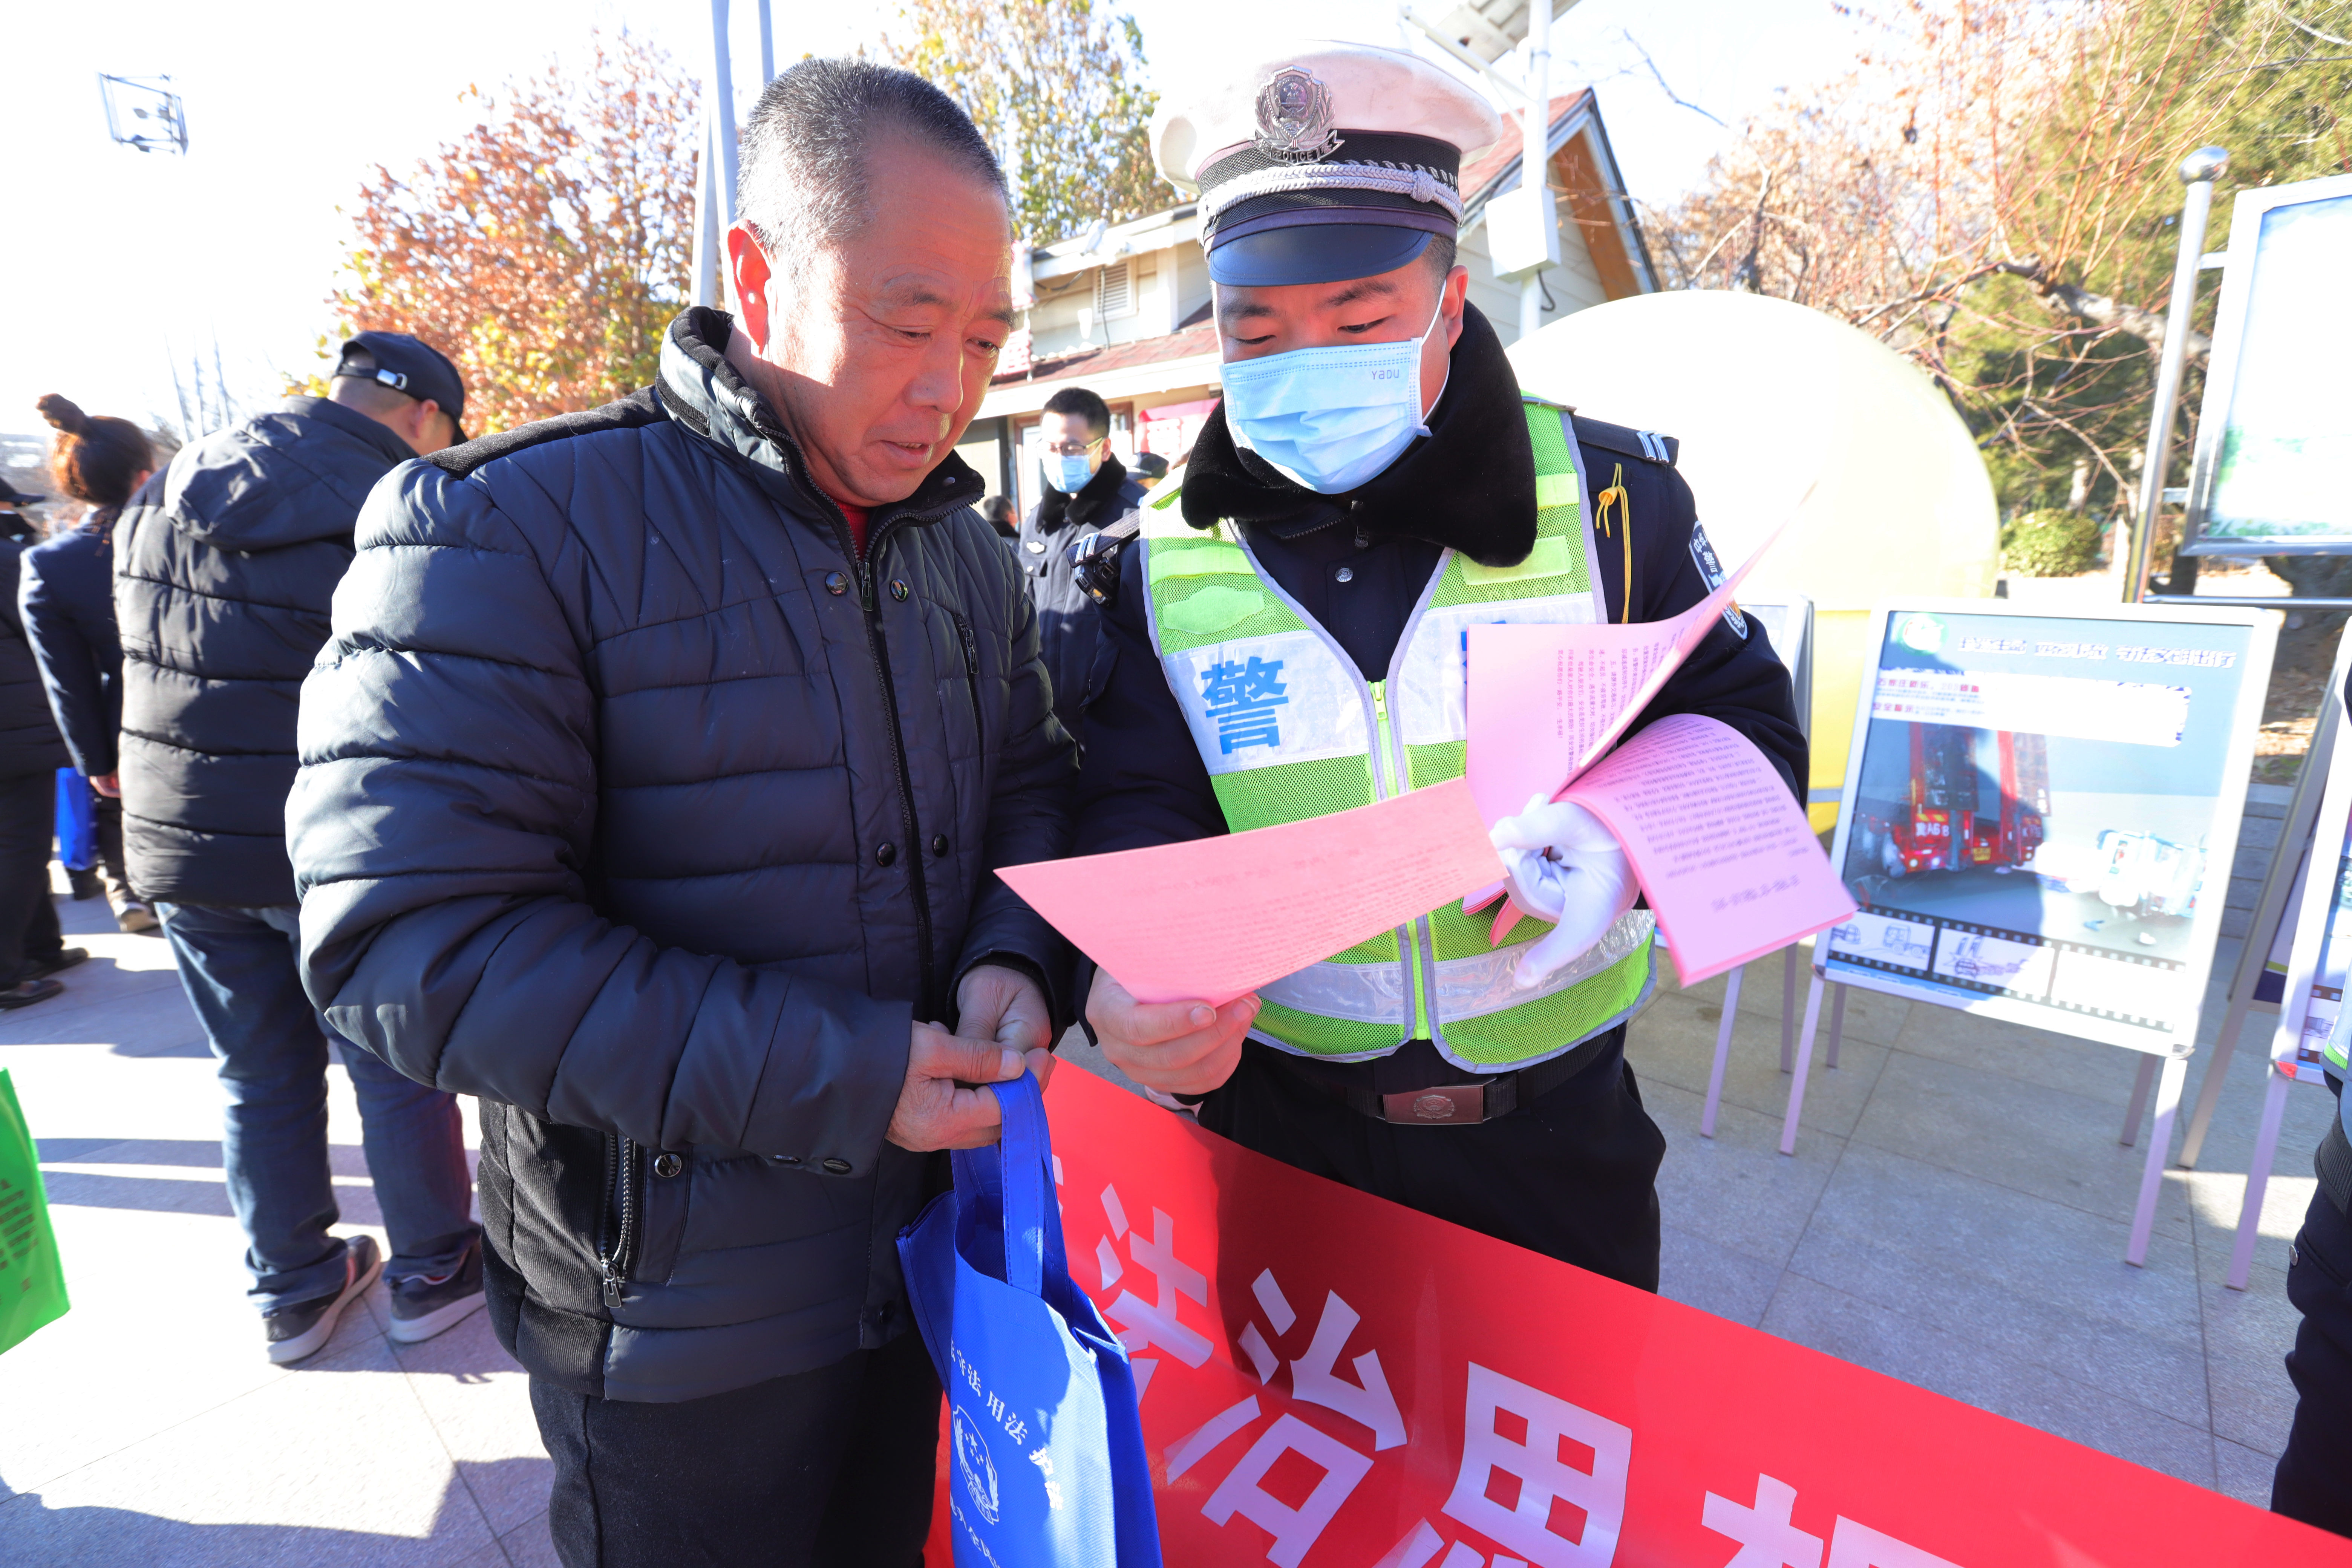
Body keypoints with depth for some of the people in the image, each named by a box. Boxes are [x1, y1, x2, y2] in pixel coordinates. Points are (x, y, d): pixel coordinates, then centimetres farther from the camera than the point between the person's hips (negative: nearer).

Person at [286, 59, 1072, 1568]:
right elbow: (413, 937, -23)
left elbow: (1029, 791, 7)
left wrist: (1016, 959, -15)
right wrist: (836, 1081, -27)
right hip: (677, 1317, -5)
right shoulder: (510, 528, -17)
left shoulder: (969, 552, 2)